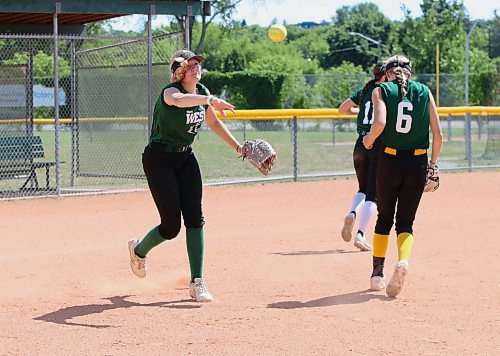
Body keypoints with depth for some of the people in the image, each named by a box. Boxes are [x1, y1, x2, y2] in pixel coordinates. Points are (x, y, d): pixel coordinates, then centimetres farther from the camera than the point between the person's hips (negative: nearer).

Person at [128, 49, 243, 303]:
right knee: (171, 227, -5)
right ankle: (138, 250, 29)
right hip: (159, 160, -6)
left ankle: (197, 283, -4)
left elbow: (213, 123, 19)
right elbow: (178, 99, -48)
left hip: (186, 158, 6)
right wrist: (210, 100, -63)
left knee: (194, 218, -7)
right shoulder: (170, 91, -21)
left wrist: (237, 147, 13)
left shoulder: (202, 92, 3)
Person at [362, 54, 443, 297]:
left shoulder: (381, 90, 0)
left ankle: (377, 274, 19)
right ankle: (403, 260, -21)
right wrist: (432, 164, 12)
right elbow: (438, 133, 1)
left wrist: (368, 140, 1)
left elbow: (380, 123, -18)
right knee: (405, 222, 7)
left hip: (390, 161, -1)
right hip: (418, 163, 1)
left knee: (384, 219, 16)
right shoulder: (424, 92, 7)